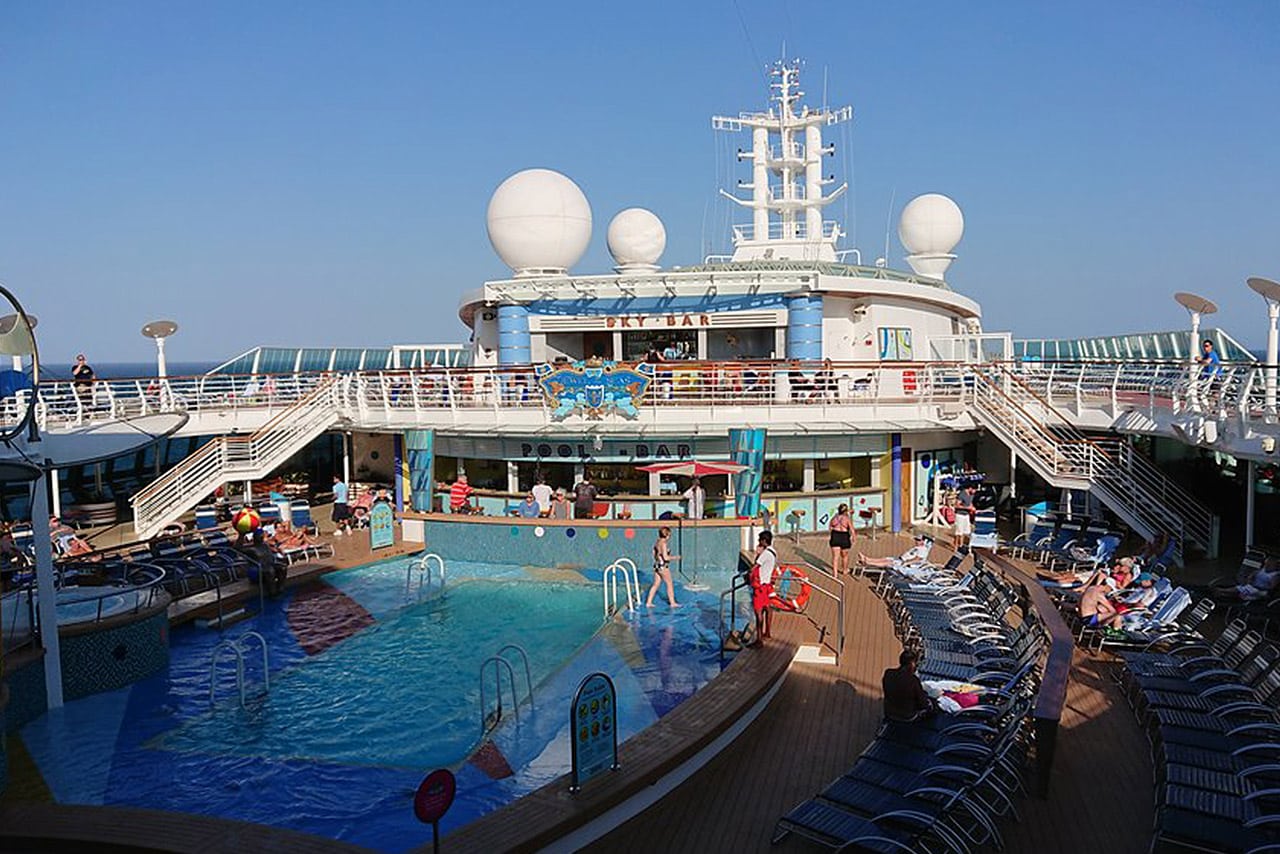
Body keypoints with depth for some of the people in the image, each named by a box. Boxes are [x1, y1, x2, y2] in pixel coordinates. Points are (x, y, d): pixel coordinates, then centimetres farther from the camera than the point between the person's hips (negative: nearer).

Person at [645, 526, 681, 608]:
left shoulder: (657, 543, 8)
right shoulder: (664, 544, -20)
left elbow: (654, 555, 17)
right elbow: (665, 557, -23)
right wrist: (675, 557, -10)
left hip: (657, 565, 9)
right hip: (663, 566, -9)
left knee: (656, 584, 14)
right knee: (670, 584, 6)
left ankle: (648, 602, 15)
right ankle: (672, 603, 14)